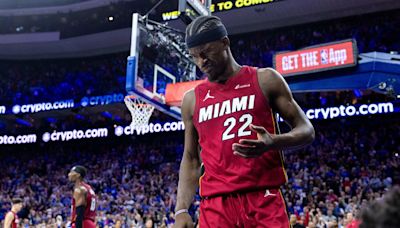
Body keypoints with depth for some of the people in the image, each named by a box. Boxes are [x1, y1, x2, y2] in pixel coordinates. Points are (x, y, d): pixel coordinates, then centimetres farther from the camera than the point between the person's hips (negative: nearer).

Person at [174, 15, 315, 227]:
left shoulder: (265, 80, 5)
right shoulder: (192, 100, 14)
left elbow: (306, 131, 5)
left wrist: (273, 142, -17)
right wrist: (181, 210, 5)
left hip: (264, 200, -2)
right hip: (215, 206, 3)